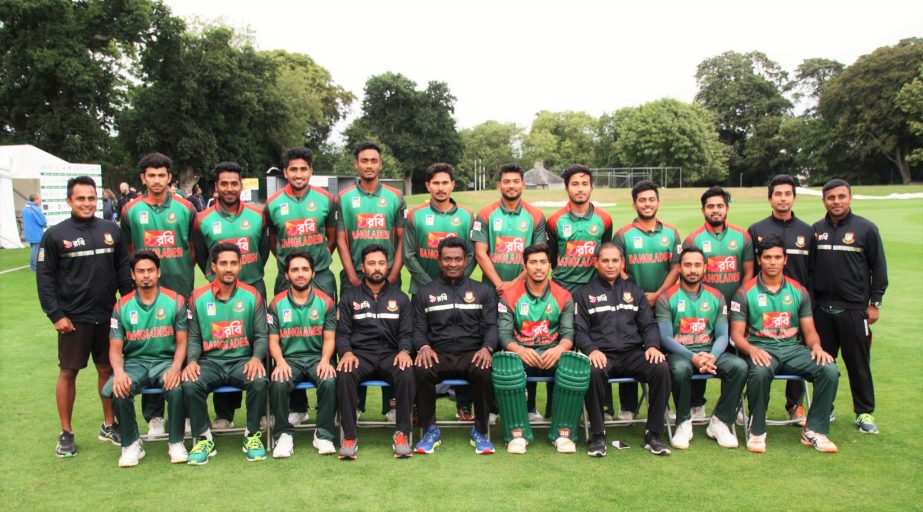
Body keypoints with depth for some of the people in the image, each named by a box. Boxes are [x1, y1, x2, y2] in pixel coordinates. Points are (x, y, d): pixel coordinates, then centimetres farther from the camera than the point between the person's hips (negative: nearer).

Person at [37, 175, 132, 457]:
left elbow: (123, 269, 11)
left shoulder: (111, 230, 5)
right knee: (68, 372, 4)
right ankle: (66, 433, 17)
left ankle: (109, 426, 24)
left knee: (108, 369, 10)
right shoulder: (55, 234, -3)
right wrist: (56, 315, -8)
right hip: (73, 318, -3)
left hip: (108, 316, 3)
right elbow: (45, 278, -2)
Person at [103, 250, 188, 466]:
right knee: (115, 390, -29)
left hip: (166, 361, -2)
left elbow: (182, 341, -2)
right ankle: (131, 443, -5)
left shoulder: (175, 301, 1)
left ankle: (176, 442, -8)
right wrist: (119, 372, -20)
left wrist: (176, 367, -21)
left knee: (177, 388, -33)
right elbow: (115, 348, 1)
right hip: (134, 362, 2)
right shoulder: (122, 306, 5)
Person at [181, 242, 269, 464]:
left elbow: (261, 335, 2)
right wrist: (192, 361, -13)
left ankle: (252, 435, -8)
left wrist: (256, 357, -16)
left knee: (259, 382, -32)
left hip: (243, 360, -1)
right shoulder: (198, 298, 5)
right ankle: (203, 438, -8)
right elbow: (194, 338, 6)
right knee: (190, 385, -30)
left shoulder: (252, 296, 4)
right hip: (210, 361, 1)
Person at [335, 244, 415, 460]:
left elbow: (406, 333, 11)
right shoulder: (350, 296, 14)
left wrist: (404, 351, -11)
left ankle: (401, 434, -20)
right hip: (359, 353, 0)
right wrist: (346, 352, -14)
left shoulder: (400, 298, 16)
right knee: (344, 375, -35)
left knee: (407, 375, -33)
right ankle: (349, 436, -22)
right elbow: (342, 331, 7)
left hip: (390, 354, 1)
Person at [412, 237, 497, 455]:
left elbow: (491, 325, 8)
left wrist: (487, 348, -13)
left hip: (472, 353, 0)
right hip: (437, 354, 1)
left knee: (484, 372, -35)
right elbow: (418, 328, 11)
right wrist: (423, 347, -12)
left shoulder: (483, 291, 17)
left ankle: (480, 431, -13)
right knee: (420, 371, -34)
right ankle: (430, 430, -14)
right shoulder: (425, 293, 17)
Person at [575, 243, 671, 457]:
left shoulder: (634, 291, 21)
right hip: (602, 354, -3)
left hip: (633, 354, 3)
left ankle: (653, 434, -14)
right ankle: (597, 434, -19)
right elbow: (579, 330, 3)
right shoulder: (584, 293, 13)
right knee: (593, 372, -37)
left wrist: (652, 345, -6)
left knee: (662, 368, -27)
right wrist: (591, 350, -17)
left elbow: (648, 325, 15)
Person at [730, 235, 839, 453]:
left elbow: (809, 331, 12)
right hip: (760, 349, -3)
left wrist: (816, 346, -11)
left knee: (829, 370, -23)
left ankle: (813, 431, -9)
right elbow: (736, 334, -2)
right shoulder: (746, 292, 2)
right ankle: (756, 431, -17)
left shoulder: (798, 291, 12)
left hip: (793, 348, 4)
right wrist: (751, 349, -23)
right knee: (760, 372, -38)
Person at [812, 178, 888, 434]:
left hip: (854, 310, -3)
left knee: (858, 364, 4)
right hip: (822, 310, 3)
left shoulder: (866, 228, -2)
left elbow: (879, 268, 1)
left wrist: (875, 303, -2)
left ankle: (865, 413, 17)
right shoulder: (816, 229, 6)